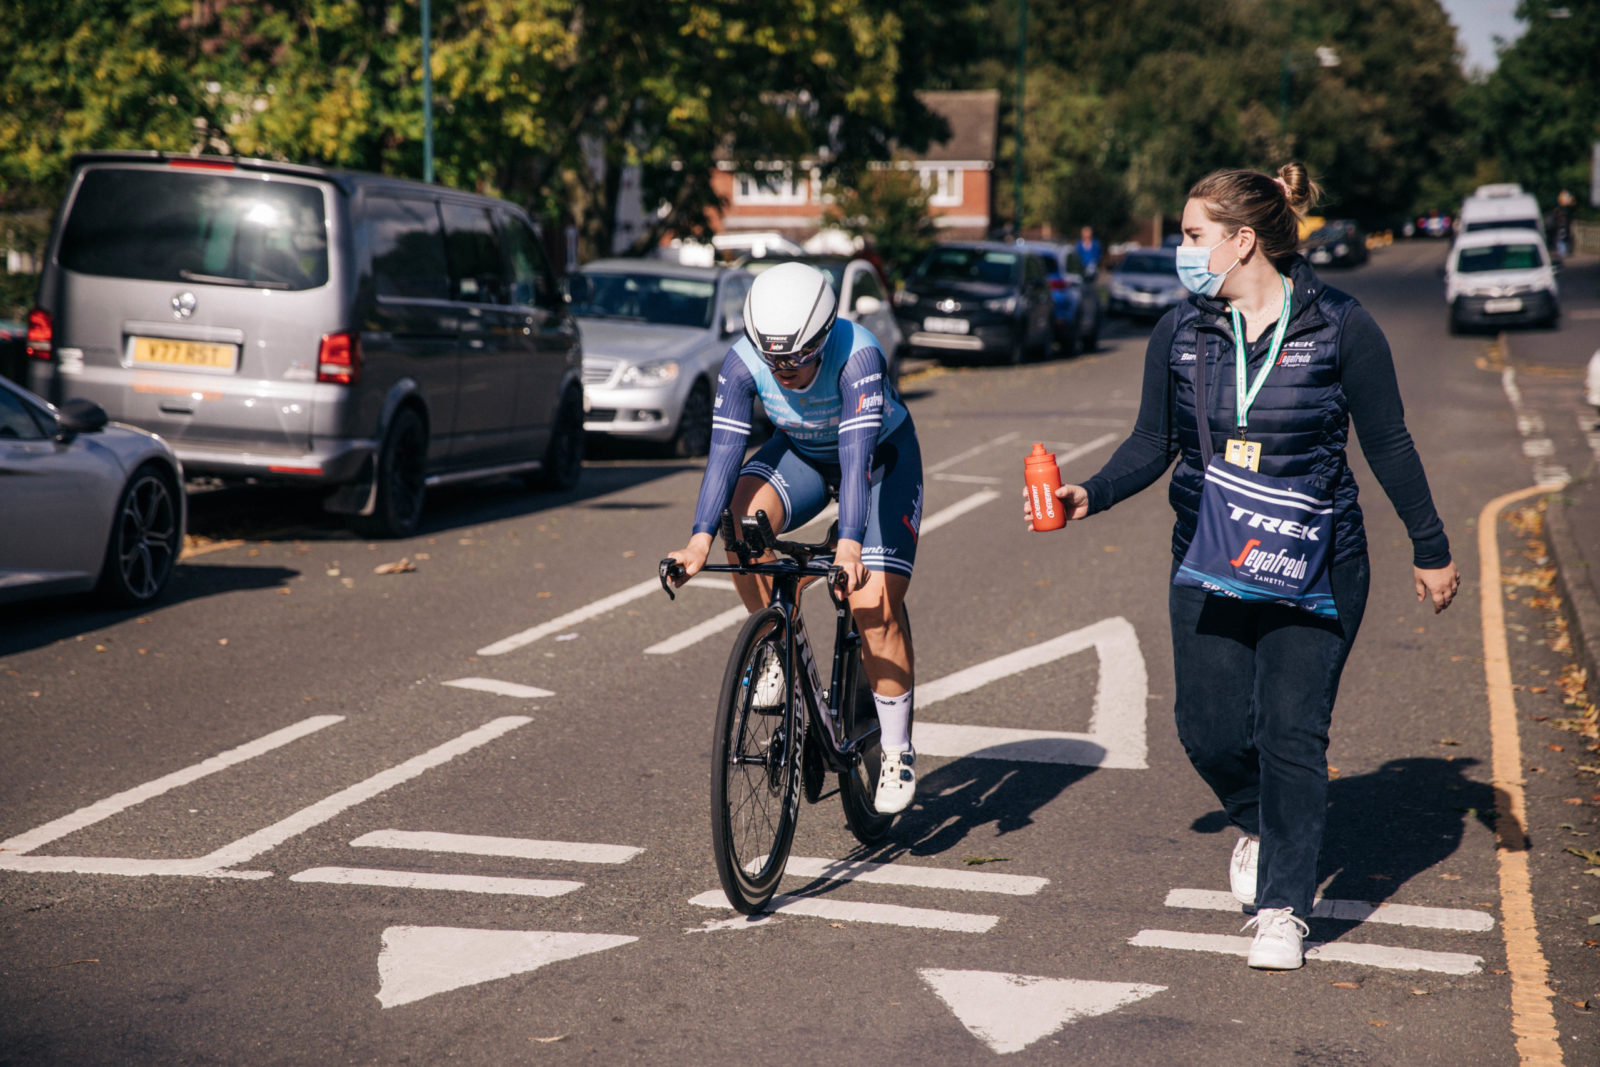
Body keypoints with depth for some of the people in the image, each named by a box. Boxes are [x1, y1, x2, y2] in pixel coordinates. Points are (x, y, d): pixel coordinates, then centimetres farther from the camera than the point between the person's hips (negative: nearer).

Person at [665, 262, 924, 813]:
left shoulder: (858, 355, -36)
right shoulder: (743, 360, -26)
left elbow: (857, 455, -44)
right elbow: (724, 449, -29)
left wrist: (850, 545, -55)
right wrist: (701, 537, -41)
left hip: (883, 457, -3)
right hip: (803, 453, 3)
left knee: (874, 604, -15)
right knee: (745, 523, -29)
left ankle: (897, 752, 0)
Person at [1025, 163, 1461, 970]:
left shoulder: (1339, 327, -8)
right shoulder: (1179, 333, 2)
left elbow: (1388, 445, -1)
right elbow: (1153, 444, 7)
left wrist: (1429, 550, 4)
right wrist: (1091, 496, -10)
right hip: (1208, 563, 3)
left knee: (1292, 731, -7)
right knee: (1209, 728, 0)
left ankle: (1282, 909, 8)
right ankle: (1260, 825, 34)